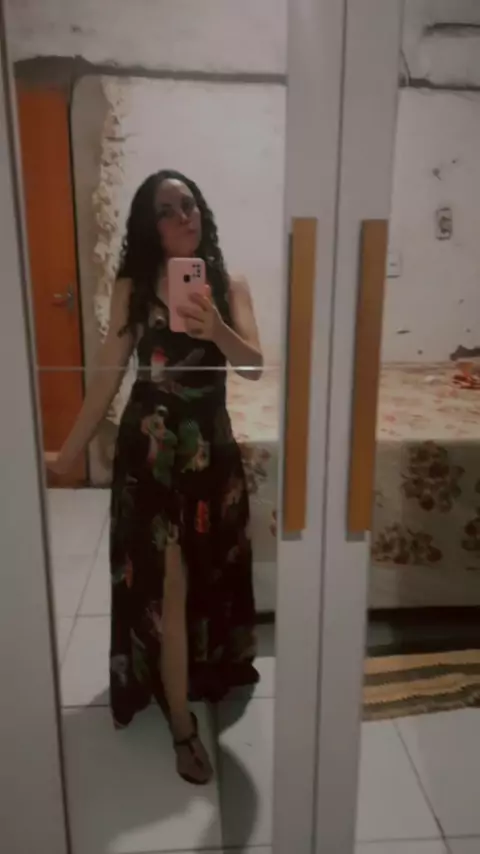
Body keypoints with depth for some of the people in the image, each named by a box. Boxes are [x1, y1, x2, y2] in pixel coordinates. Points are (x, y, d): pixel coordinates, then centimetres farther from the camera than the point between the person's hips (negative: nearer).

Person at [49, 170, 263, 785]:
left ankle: (200, 674, 49)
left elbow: (256, 368, -14)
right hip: (150, 451, -2)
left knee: (210, 575, 19)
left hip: (211, 448, 3)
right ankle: (182, 723, 20)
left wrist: (216, 330, -34)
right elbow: (107, 376, -2)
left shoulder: (230, 286, -1)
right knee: (167, 585, 1)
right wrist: (68, 455, -2)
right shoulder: (132, 289, -4)